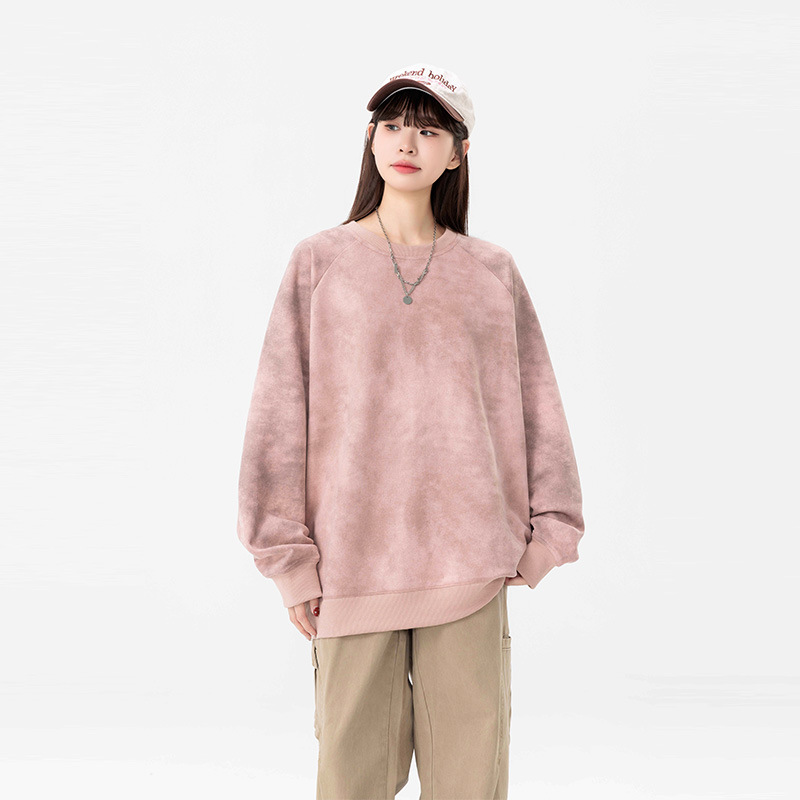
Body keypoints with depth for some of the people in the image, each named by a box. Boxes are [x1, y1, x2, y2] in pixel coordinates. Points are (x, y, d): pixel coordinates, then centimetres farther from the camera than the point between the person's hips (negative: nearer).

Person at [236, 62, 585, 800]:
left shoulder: (492, 273, 7)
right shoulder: (321, 262, 3)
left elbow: (537, 409, 9)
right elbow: (281, 414, 1)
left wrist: (544, 535, 4)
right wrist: (291, 559, -3)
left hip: (468, 558, 1)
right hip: (354, 556, -1)